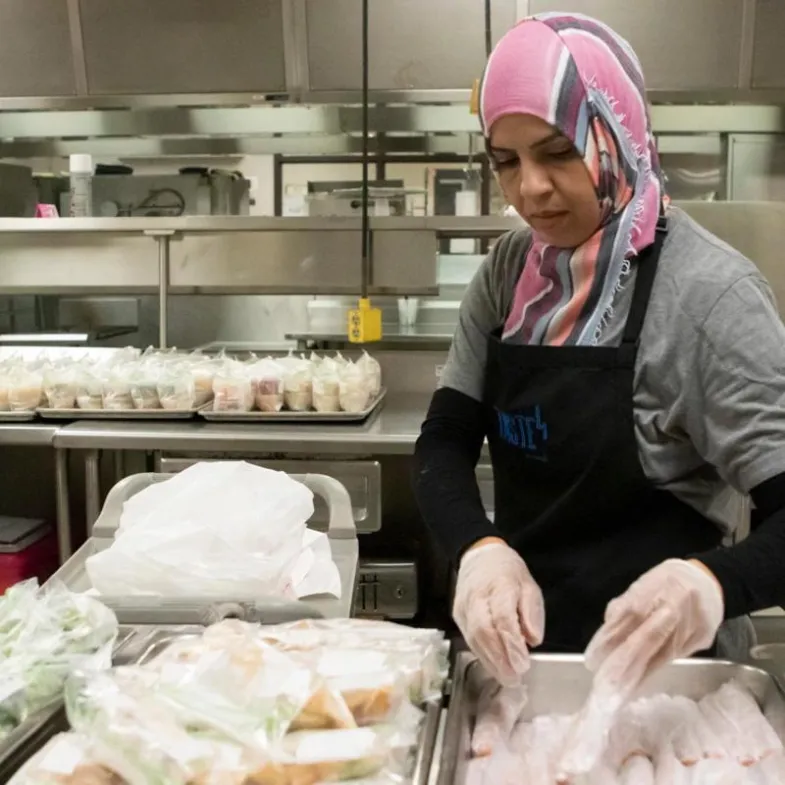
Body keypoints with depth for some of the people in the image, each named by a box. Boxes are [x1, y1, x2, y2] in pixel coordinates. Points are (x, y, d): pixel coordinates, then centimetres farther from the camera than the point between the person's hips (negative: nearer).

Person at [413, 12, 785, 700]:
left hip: (655, 667, -5)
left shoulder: (708, 293, -19)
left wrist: (716, 583, -42)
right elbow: (445, 442, -4)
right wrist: (478, 550, -24)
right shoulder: (510, 272, -1)